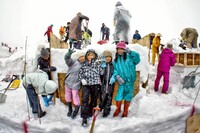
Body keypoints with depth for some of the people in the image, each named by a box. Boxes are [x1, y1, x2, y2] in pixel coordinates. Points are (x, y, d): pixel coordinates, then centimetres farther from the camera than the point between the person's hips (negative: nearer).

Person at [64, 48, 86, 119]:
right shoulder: (74, 62, -5)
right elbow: (67, 58, -20)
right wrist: (69, 52, -37)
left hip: (75, 84, -1)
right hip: (68, 82, 1)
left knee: (75, 97, -3)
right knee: (68, 97, 14)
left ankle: (76, 110, 23)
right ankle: (70, 109, 38)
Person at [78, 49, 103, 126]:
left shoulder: (97, 63, 6)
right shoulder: (84, 64, 10)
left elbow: (101, 72, -2)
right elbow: (80, 73, 13)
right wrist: (82, 79, -6)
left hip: (95, 84, 0)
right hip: (86, 84, 0)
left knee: (94, 100, 12)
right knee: (85, 100, -11)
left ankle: (90, 113, 32)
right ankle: (84, 118, -6)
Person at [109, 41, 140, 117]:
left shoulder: (129, 57, -3)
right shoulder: (116, 60, 8)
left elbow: (137, 58, -18)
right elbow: (115, 70, 4)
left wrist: (130, 52, -28)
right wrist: (117, 76, -14)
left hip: (130, 81, -2)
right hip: (121, 81, 2)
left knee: (128, 96, 8)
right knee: (119, 96, 0)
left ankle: (125, 111, 27)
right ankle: (118, 109, 25)